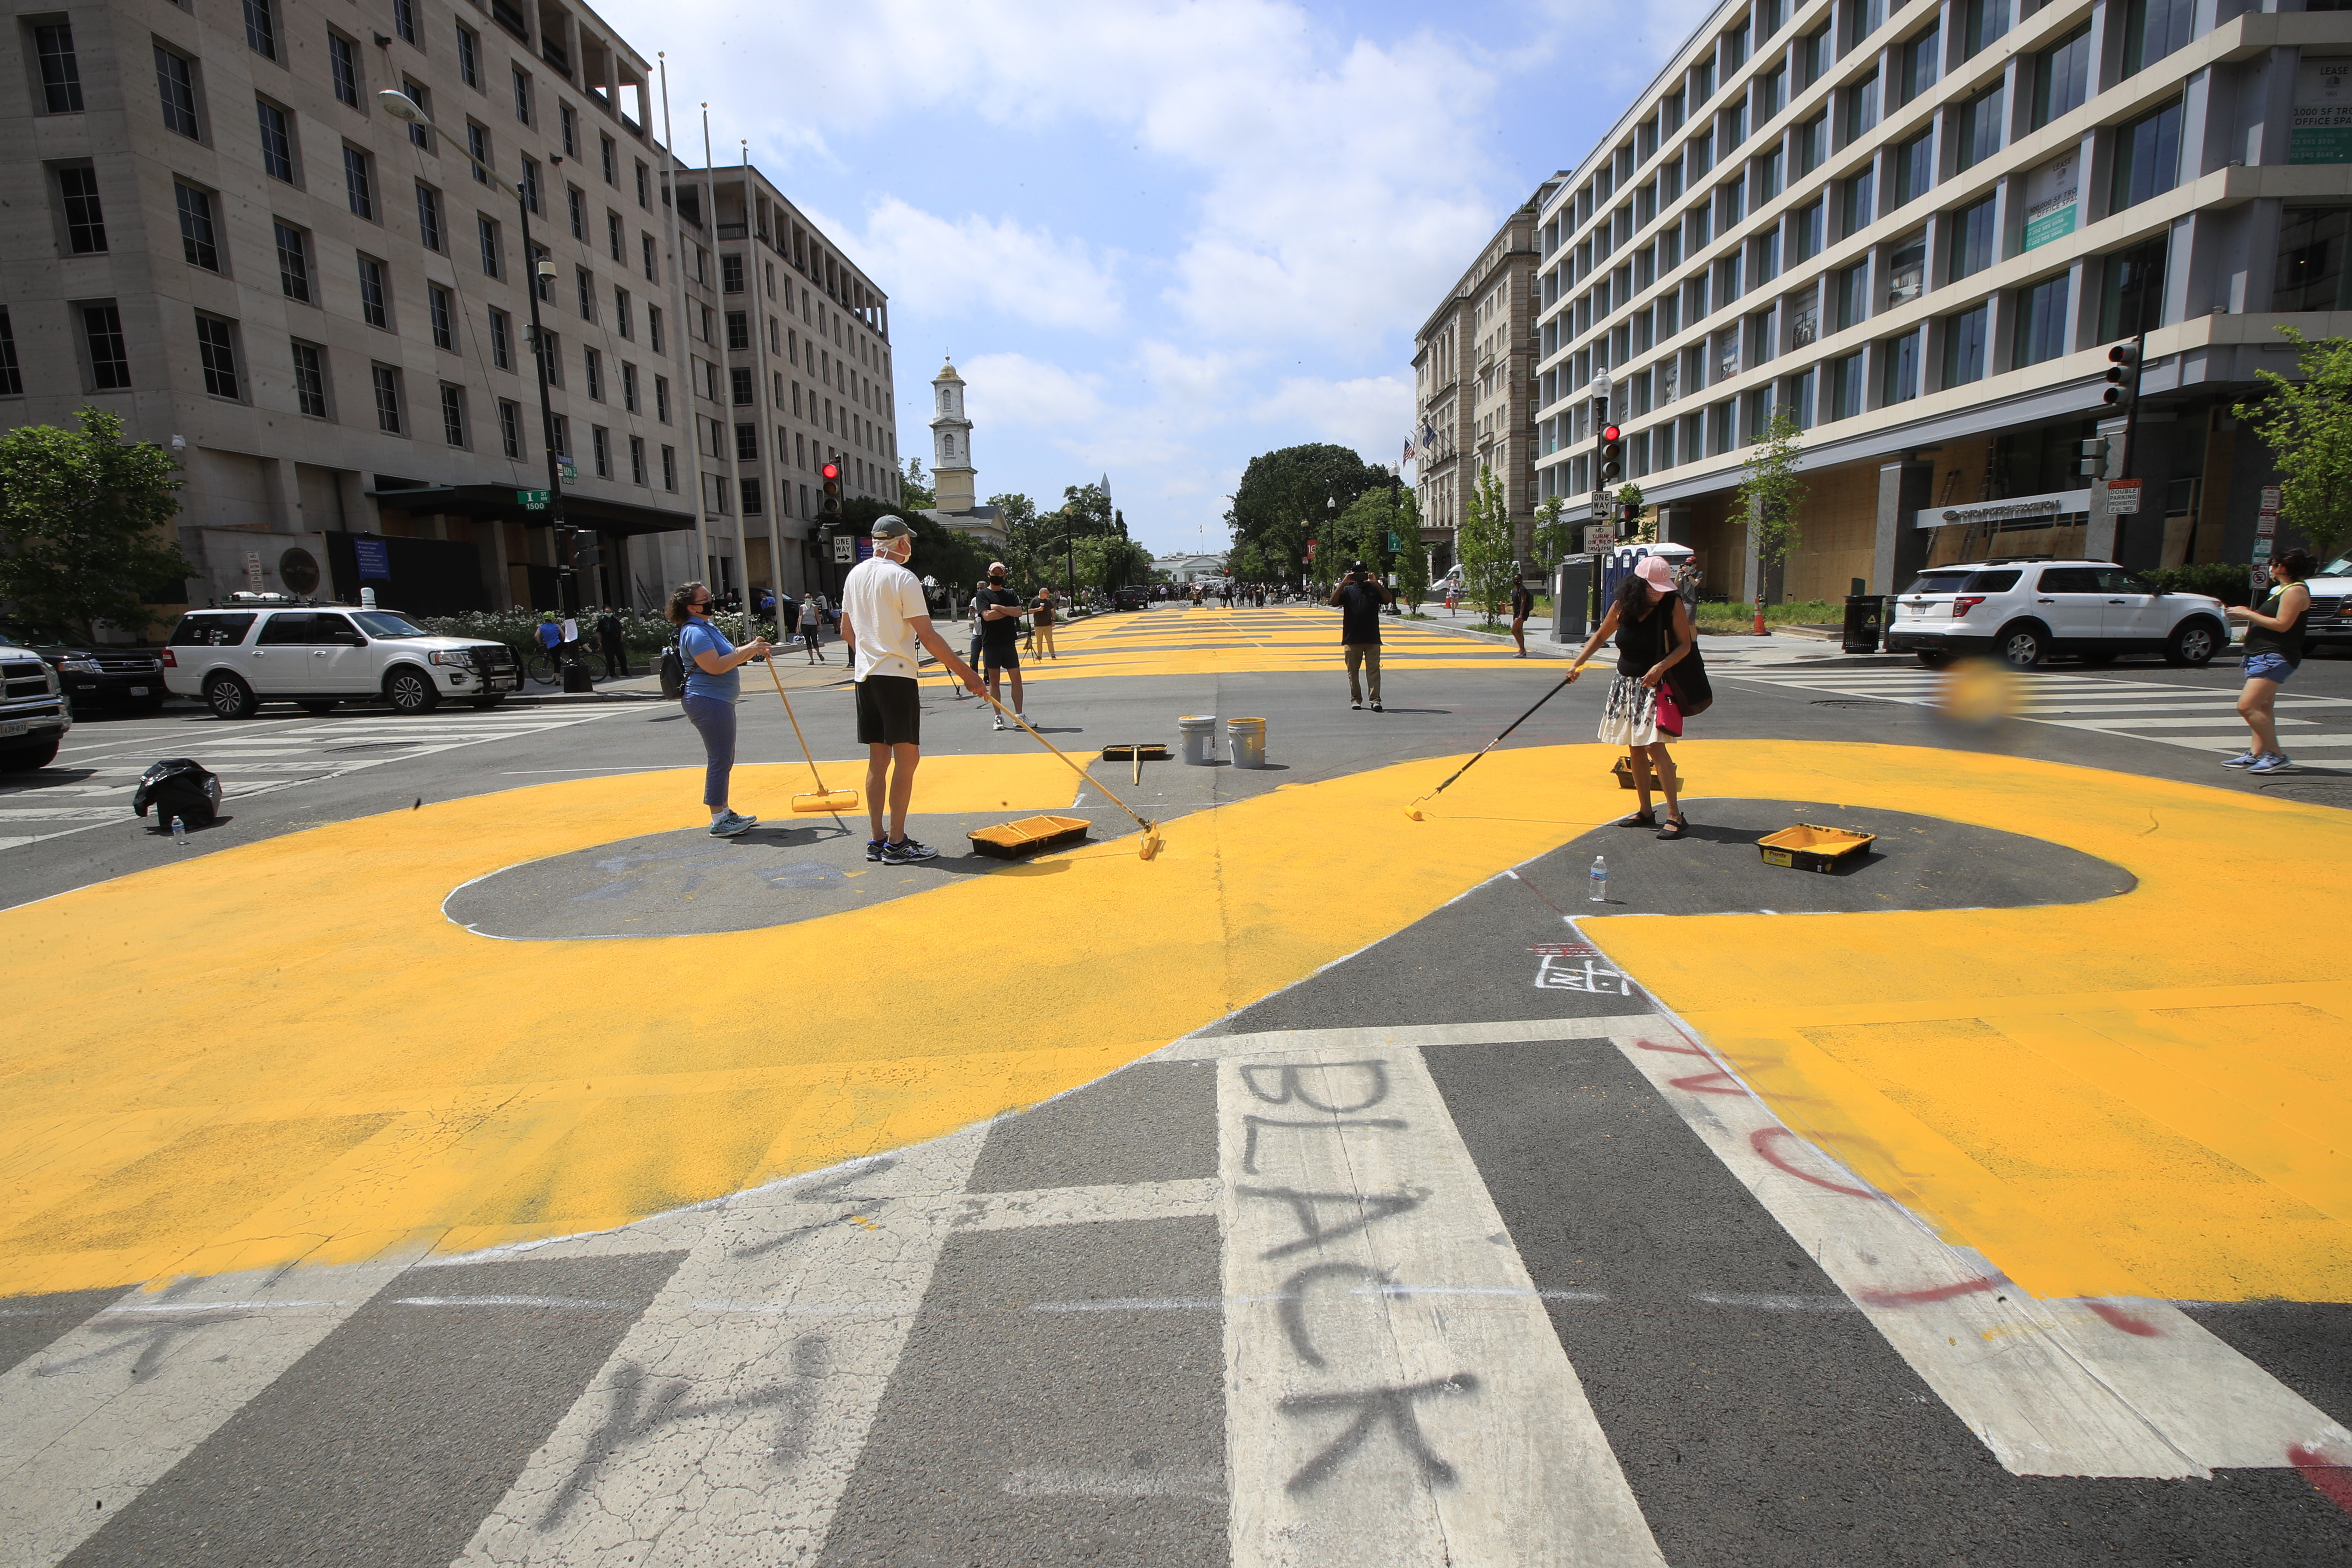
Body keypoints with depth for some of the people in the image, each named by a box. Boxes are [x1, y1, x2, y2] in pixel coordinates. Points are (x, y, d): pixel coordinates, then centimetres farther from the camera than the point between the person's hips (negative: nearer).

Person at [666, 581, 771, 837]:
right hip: (709, 702, -11)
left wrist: (752, 650, 4)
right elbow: (715, 666, -26)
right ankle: (719, 821, -3)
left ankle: (725, 813, 25)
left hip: (718, 702, 11)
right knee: (720, 761, -8)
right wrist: (746, 651, -19)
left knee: (724, 760, 16)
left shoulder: (707, 627, 18)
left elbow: (729, 657, 21)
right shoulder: (695, 633, -16)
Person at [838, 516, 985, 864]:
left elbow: (847, 632, 18)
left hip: (865, 676, 8)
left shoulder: (854, 575, 12)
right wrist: (965, 672, -12)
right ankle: (896, 844, -2)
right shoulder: (903, 578, -11)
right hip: (897, 677, -8)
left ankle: (877, 840, 16)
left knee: (878, 759, 12)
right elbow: (928, 638, -16)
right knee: (906, 758, -3)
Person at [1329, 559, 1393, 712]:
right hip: (1352, 639, 1)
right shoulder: (1347, 590, 8)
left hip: (1372, 638, -1)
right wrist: (1344, 583, -15)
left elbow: (1387, 599, -9)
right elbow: (1333, 601, -7)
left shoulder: (1374, 589, 8)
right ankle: (1355, 699, 17)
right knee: (1353, 671, 7)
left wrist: (1375, 583, -17)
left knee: (1373, 669, -5)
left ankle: (1375, 699, -7)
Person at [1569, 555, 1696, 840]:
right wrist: (1578, 663, 8)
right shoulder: (1622, 605, -2)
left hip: (1655, 686, -5)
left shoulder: (1673, 605, -11)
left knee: (1655, 747, -15)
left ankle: (1675, 816, -11)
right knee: (1636, 750, 9)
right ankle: (1646, 812, 19)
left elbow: (1685, 644, -8)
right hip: (1626, 685, 5)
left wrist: (1661, 667, -23)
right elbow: (1600, 636, 13)